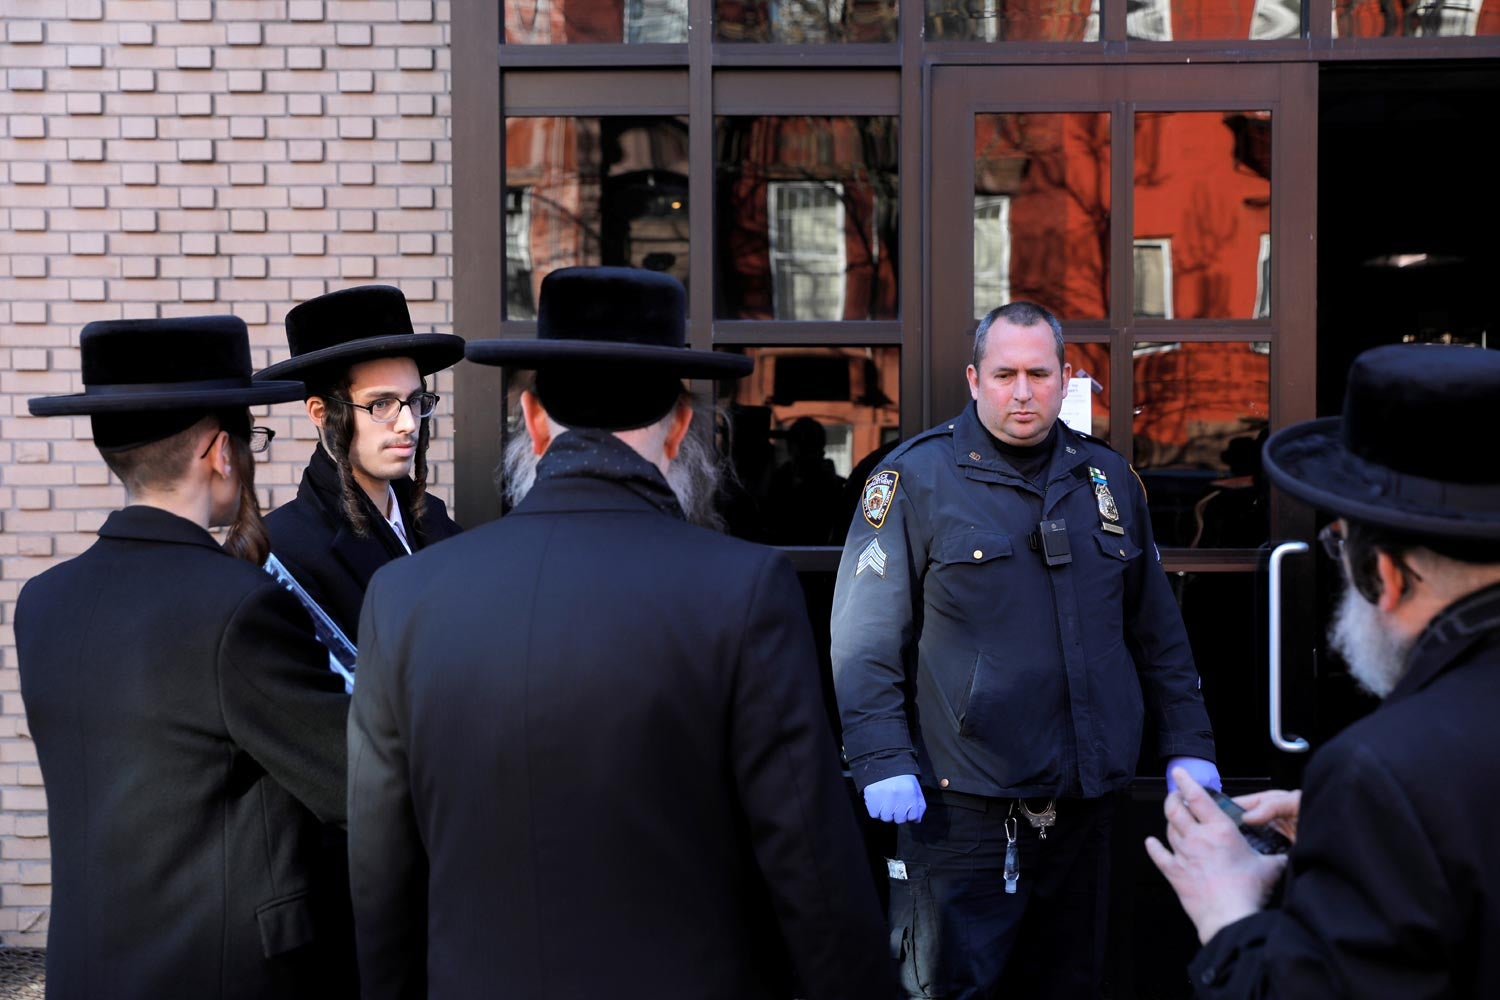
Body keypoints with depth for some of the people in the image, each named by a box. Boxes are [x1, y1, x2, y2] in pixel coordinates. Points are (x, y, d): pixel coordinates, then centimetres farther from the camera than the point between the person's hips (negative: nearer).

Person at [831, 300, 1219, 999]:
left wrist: (1188, 746, 10)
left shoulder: (1107, 477, 10)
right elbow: (865, 639, -9)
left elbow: (1157, 631, 15)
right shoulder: (917, 478, -6)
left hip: (1084, 806, 5)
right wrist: (882, 760, -17)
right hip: (962, 810, -5)